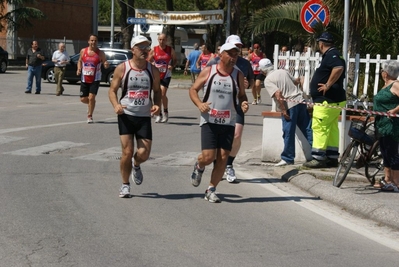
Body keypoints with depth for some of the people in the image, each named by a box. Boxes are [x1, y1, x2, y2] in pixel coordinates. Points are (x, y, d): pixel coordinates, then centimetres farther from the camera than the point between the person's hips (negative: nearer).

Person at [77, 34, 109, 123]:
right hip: (84, 79, 3)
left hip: (95, 79, -3)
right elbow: (80, 61, 16)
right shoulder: (83, 51, 2)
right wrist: (79, 69, -3)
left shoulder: (100, 53, -5)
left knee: (91, 97, -13)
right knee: (83, 99, 5)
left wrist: (106, 65, -26)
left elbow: (105, 63, -2)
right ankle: (90, 104, 40)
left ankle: (89, 116, 4)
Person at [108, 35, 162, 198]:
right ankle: (125, 185, 13)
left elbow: (157, 91, 14)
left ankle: (136, 165, 33)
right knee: (127, 152, -5)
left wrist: (157, 105, -6)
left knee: (144, 154, -5)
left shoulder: (153, 70, 4)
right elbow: (112, 90, 1)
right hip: (126, 115, -2)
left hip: (144, 117, 2)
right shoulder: (122, 68, -3)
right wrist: (116, 105, -18)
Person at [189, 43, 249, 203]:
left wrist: (243, 104, -7)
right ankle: (199, 166, 27)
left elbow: (242, 95, 16)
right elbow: (193, 90, 6)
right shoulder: (208, 72, -1)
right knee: (208, 157, -10)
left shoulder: (238, 75, 5)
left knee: (223, 158, -1)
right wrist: (199, 104, -13)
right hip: (209, 121, -3)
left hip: (229, 123, 3)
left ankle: (211, 190, 14)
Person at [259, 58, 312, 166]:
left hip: (289, 106, -6)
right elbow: (296, 82, 23)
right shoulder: (283, 71, 11)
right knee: (307, 129, 10)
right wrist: (299, 80, 46)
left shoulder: (268, 80, -7)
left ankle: (287, 158, 9)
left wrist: (283, 110, -15)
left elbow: (278, 94, -18)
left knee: (288, 133, 2)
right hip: (300, 101, 6)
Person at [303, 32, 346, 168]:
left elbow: (339, 68, -34)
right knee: (331, 129, 13)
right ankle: (332, 157, 17)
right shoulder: (331, 55, 16)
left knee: (319, 127, -9)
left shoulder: (331, 55, -15)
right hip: (333, 100, 11)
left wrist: (328, 85, -27)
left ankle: (318, 158, -8)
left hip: (326, 101, -11)